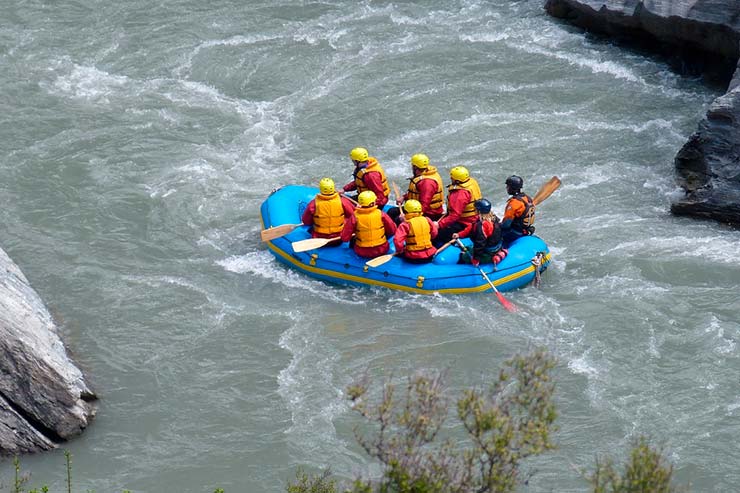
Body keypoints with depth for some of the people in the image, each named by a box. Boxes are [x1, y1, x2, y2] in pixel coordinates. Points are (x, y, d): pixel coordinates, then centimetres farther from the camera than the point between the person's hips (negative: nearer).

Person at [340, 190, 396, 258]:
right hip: (382, 250, 0)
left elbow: (345, 238, -10)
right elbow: (392, 230, -3)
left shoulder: (355, 217, -16)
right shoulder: (381, 214, -15)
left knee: (352, 240, 31)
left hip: (362, 252, 0)